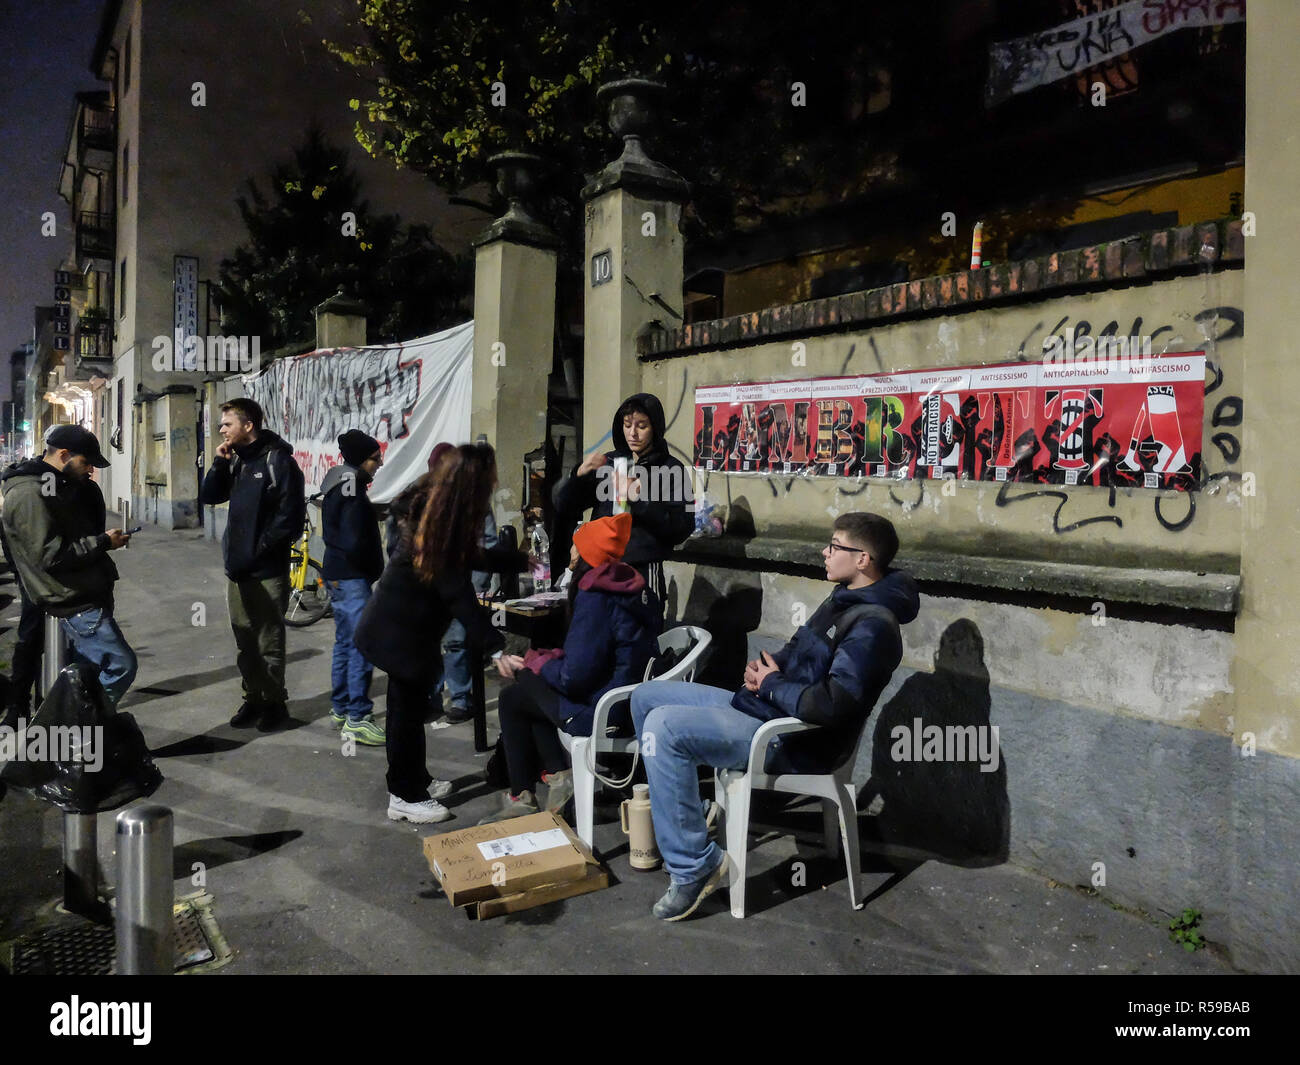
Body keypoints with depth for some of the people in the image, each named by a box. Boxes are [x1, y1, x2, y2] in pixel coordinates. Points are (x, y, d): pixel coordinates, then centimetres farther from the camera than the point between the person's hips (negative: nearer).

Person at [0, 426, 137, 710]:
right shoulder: (30, 494, -17)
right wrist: (103, 542, -16)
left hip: (88, 598, 10)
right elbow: (50, 555, -22)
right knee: (121, 665, -11)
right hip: (75, 604, -10)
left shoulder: (60, 487, 15)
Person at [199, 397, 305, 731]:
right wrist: (219, 464, -1)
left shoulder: (278, 460, -11)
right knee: (244, 640, 15)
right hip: (237, 567, 7)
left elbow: (290, 516, -15)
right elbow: (209, 497, 14)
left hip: (267, 570, -7)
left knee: (269, 642, 3)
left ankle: (275, 702, 17)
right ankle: (254, 698, 28)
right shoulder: (234, 460, 11)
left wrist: (258, 552, -16)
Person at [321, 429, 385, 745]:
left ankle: (340, 708, 27)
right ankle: (357, 718, -3)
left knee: (345, 643, 17)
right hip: (351, 577, -10)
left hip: (338, 576, 10)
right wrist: (372, 567, -6)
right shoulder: (352, 492, -18)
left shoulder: (338, 486, 12)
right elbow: (354, 543, -24)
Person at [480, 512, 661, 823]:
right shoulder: (629, 586, 6)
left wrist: (535, 662, -3)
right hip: (629, 700, 9)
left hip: (604, 710, -9)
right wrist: (543, 659, 6)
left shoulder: (595, 599, -22)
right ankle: (557, 775, 14)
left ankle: (521, 798, 18)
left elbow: (573, 678, -23)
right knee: (530, 684, 20)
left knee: (512, 698, 8)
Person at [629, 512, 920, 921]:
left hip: (791, 741, -10)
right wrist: (766, 665, 2)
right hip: (764, 707, 10)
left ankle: (694, 867, -16)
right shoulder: (845, 599, 11)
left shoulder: (872, 627, -20)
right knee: (647, 696, 8)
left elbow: (831, 706, -31)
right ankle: (676, 820, 18)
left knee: (663, 727, -28)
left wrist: (772, 684, -14)